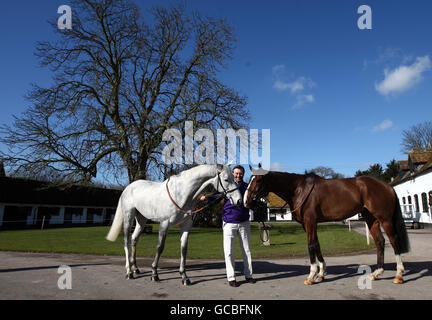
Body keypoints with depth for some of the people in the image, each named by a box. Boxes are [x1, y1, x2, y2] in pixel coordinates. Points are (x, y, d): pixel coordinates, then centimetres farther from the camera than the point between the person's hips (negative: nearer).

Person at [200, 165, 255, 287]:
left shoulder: (247, 187, 5)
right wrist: (206, 198, -24)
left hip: (244, 223, 2)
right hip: (229, 223, -2)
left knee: (246, 250, 12)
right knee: (229, 251, 2)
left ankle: (248, 275, 27)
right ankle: (231, 277, 14)